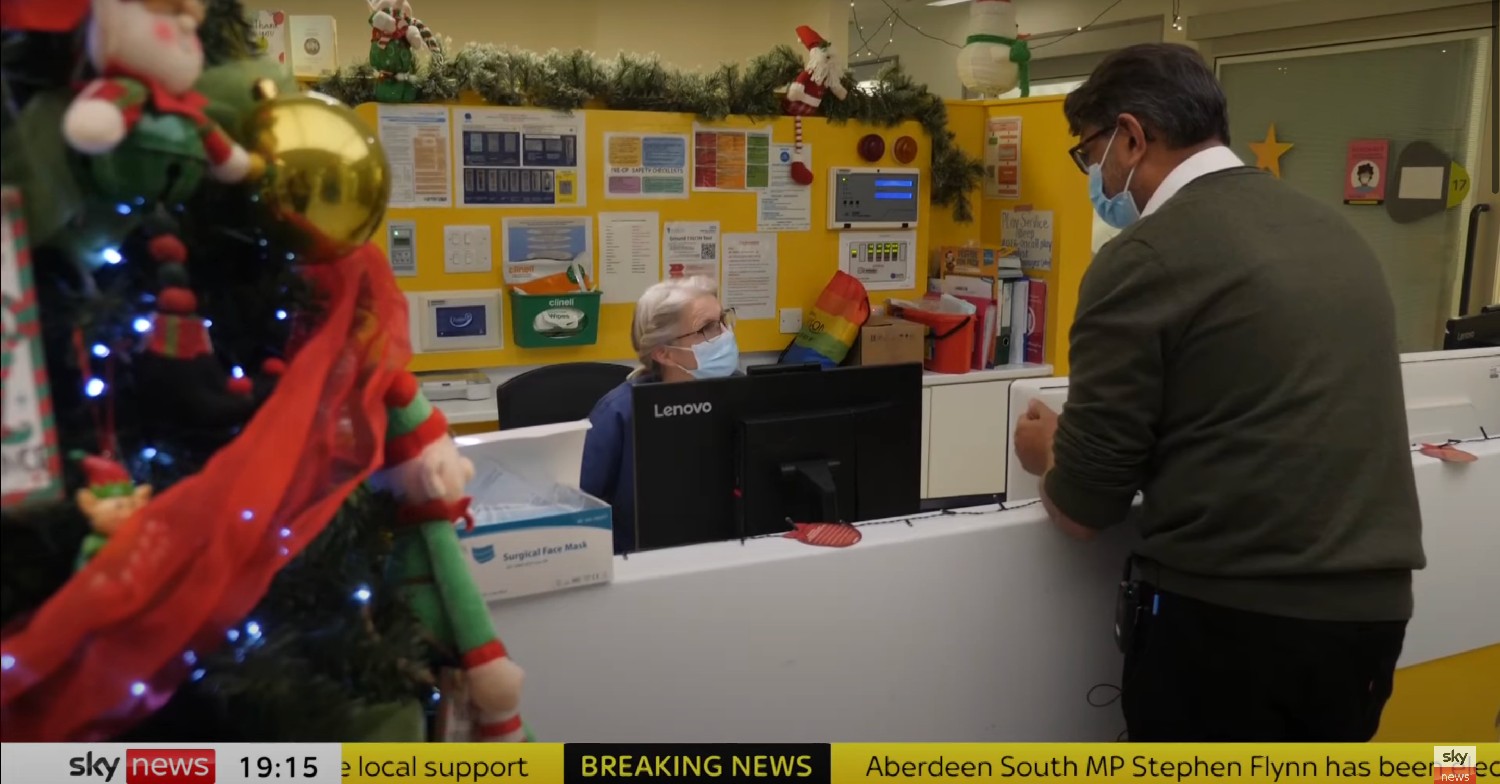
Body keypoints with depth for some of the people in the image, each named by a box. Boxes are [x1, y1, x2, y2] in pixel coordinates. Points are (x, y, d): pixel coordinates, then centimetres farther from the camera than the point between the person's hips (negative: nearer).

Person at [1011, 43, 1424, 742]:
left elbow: (1084, 508, -10)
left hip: (1227, 616, -7)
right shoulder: (1335, 231, 10)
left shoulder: (1146, 256, -12)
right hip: (1373, 607, 7)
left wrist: (1047, 453, 12)